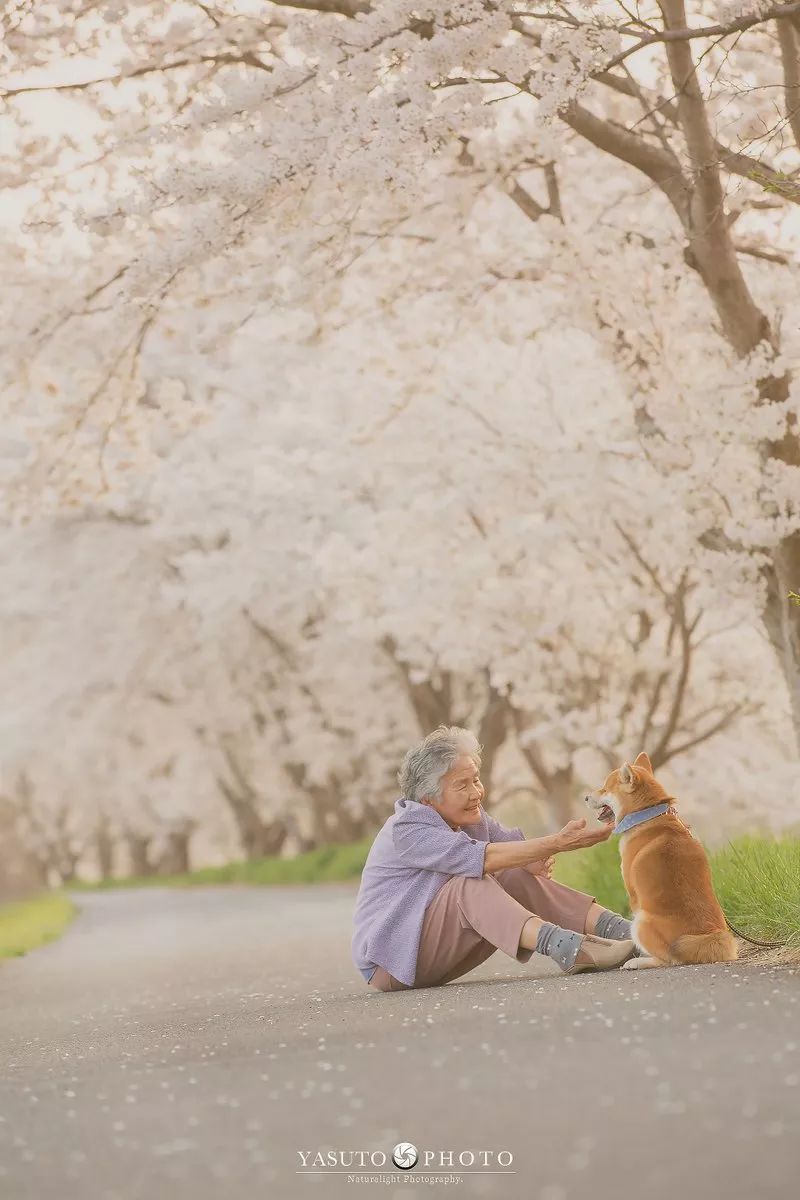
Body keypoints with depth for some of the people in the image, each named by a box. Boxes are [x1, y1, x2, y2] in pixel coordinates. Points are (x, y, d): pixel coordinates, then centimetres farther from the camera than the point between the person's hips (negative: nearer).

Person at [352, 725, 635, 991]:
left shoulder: (470, 816, 7)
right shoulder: (406, 831, -22)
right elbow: (482, 857, -32)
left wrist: (536, 859, -26)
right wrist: (557, 843, -37)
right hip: (391, 960, -8)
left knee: (520, 876, -6)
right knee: (470, 883, -31)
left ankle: (620, 930, -20)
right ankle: (565, 948, -53)